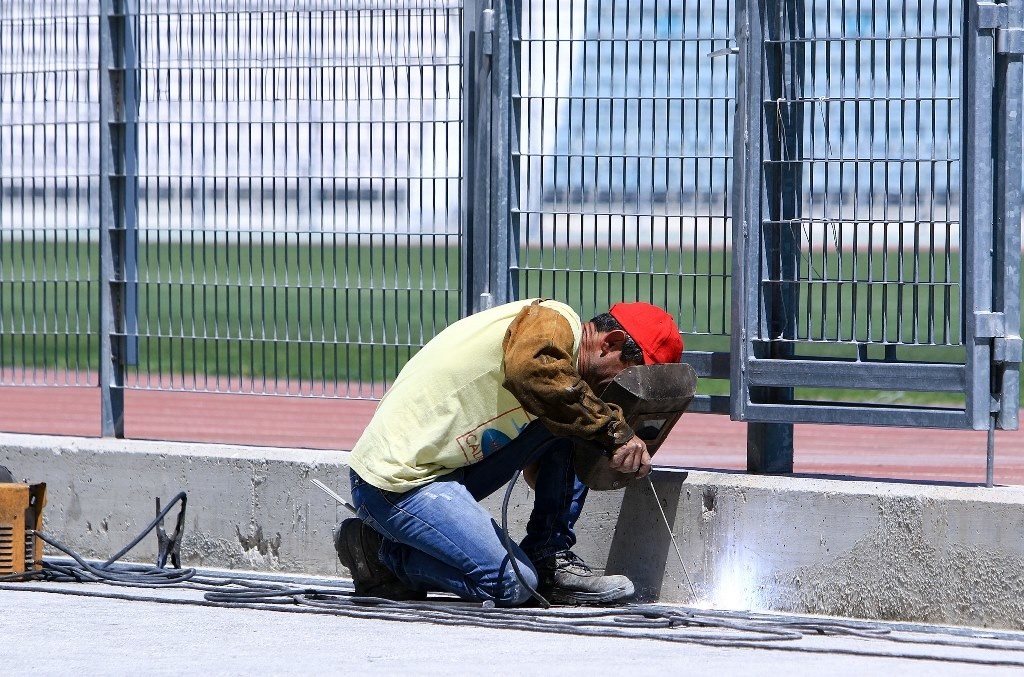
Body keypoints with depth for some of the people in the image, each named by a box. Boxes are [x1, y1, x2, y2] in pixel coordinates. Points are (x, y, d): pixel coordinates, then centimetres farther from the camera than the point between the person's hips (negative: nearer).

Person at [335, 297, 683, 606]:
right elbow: (532, 373, -39)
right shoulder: (553, 321, -12)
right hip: (397, 479, -10)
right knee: (512, 584, -19)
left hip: (449, 471, 10)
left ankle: (551, 559, 6)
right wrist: (615, 430, -33)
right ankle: (380, 552, -1)